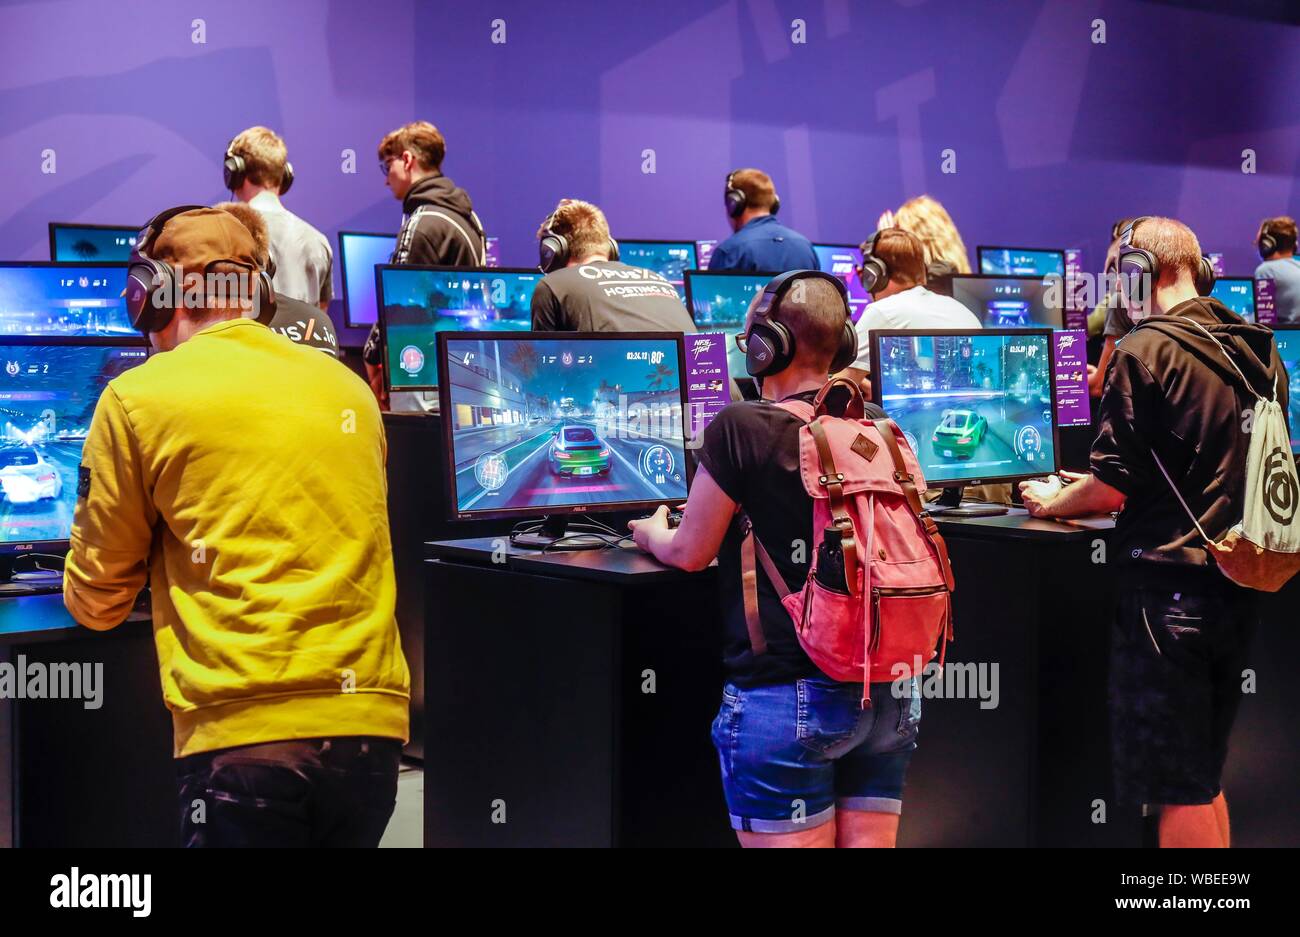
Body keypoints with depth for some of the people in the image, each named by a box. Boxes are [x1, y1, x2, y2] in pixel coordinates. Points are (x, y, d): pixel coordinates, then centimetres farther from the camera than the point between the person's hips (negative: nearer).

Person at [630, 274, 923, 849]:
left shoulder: (741, 429, -12)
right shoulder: (881, 429, 5)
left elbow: (689, 553, -2)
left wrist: (651, 535, 22)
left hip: (786, 698, -6)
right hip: (889, 694, 6)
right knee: (871, 842, 11)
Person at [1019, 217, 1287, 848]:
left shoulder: (1145, 351, -12)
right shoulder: (1260, 351, 11)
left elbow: (1111, 486, -13)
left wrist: (1049, 505, 8)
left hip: (1167, 585, -8)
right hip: (1238, 585, 8)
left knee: (1178, 793, 0)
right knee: (1205, 780, 18)